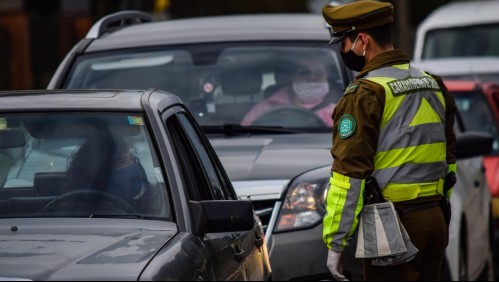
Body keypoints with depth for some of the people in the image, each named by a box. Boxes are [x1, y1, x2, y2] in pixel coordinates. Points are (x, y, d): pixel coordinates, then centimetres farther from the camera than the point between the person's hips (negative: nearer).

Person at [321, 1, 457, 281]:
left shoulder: (365, 93, -13)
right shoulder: (433, 84, 13)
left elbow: (350, 173, -17)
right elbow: (449, 156, 19)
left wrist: (336, 242, -14)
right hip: (436, 219, 8)